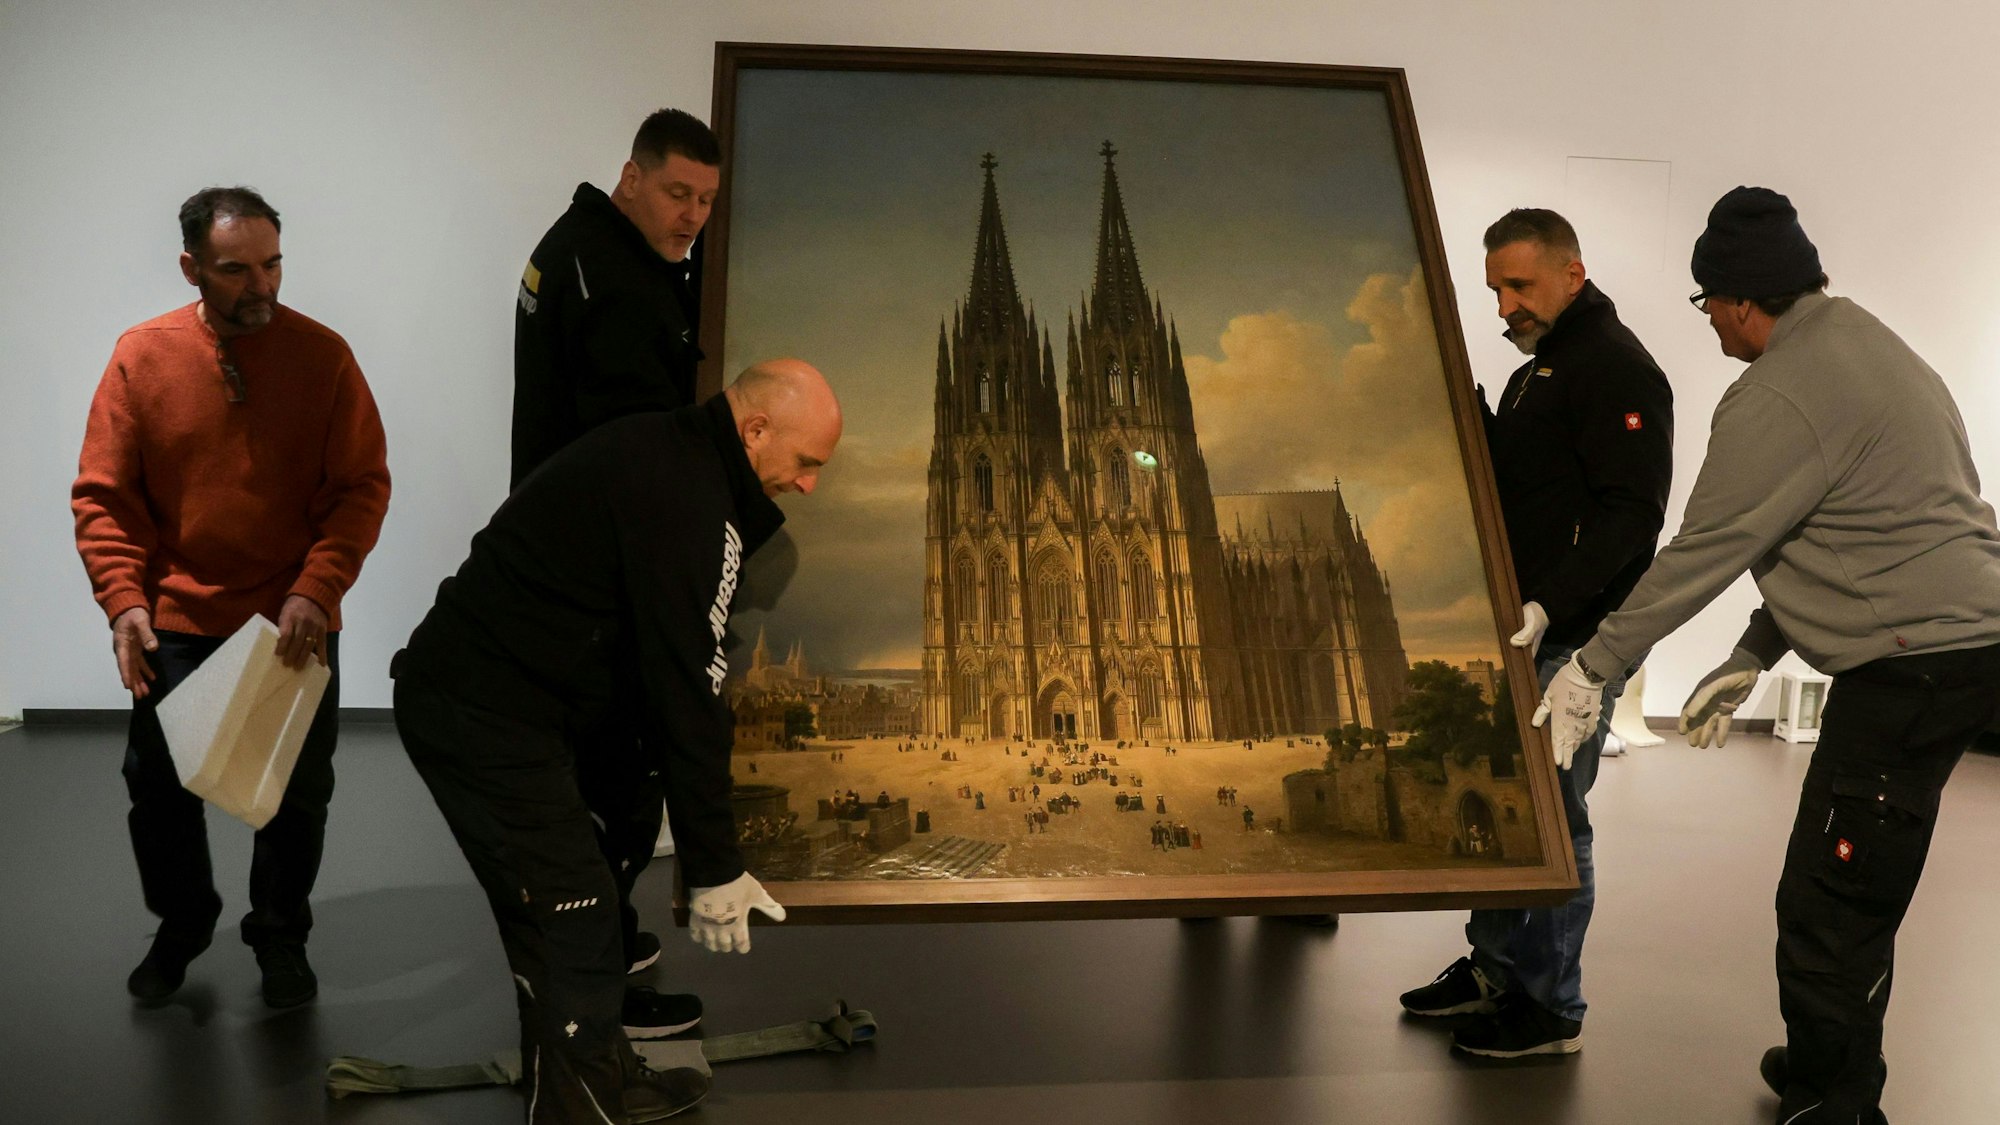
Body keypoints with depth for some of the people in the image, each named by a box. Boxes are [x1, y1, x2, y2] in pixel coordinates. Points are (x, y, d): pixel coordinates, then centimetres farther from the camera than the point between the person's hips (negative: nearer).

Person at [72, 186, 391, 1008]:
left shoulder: (321, 354, -8)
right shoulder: (141, 356, -6)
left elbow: (363, 486, -10)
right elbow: (103, 494, -3)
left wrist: (316, 589, -21)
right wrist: (123, 599, -16)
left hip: (296, 623, -1)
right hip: (176, 624, 1)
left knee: (297, 791, 9)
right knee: (158, 785, 13)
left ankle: (281, 935, 32)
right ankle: (182, 924, 38)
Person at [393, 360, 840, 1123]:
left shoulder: (663, 451, 9)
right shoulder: (688, 501, -21)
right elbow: (687, 693, -21)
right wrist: (713, 867, -14)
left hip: (456, 694, 10)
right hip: (484, 716, -10)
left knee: (551, 908, 19)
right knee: (576, 913, -3)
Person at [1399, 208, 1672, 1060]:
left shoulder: (1617, 369, -11)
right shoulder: (1538, 370, 20)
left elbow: (1631, 511, -21)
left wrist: (1550, 606, -29)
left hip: (1576, 638, -9)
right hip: (1523, 630, 9)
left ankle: (1550, 1008, 10)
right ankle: (1494, 967, 26)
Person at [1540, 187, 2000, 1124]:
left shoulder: (1778, 398, -16)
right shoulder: (1864, 345, 16)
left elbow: (1704, 554, -15)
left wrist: (1592, 667, -6)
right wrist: (1751, 659, 19)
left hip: (1914, 666, -10)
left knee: (1830, 908, -4)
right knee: (1850, 898, 20)